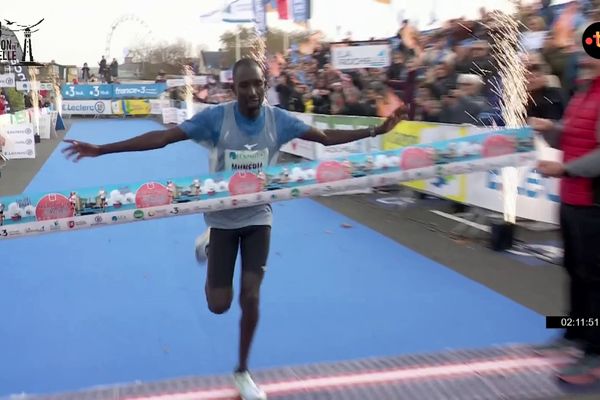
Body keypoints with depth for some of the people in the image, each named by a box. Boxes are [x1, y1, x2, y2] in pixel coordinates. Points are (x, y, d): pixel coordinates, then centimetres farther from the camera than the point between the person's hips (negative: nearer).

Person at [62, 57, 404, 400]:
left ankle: (242, 371, 23)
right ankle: (208, 245, 38)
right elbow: (161, 138, -20)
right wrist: (101, 150, -24)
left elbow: (327, 137, -4)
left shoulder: (278, 119, -12)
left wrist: (376, 130, -12)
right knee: (219, 304, 4)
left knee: (251, 297, -1)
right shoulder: (216, 117, -19)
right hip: (222, 218, -1)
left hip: (258, 217, 1)